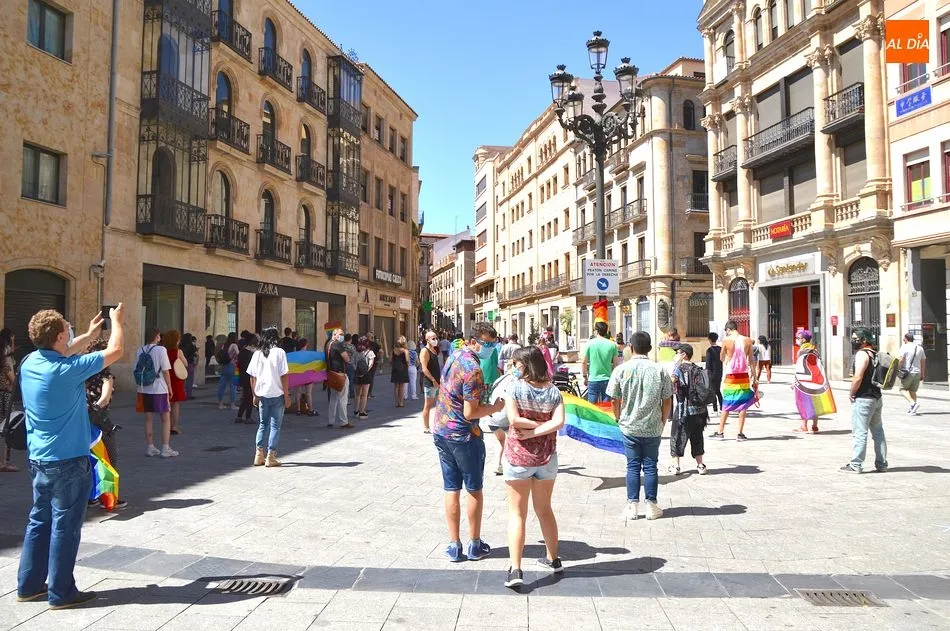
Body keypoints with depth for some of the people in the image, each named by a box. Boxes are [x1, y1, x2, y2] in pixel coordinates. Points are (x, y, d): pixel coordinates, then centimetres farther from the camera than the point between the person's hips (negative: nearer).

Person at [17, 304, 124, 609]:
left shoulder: (30, 362, 0)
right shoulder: (67, 370, -21)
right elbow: (115, 351, -12)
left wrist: (89, 335, 26)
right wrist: (116, 320, 3)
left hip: (38, 458, 8)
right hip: (68, 460, -8)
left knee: (39, 520, 18)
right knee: (65, 526, 2)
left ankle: (29, 584, 27)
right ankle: (61, 592, 11)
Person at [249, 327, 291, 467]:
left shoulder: (257, 354, 5)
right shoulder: (279, 352, -8)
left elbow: (252, 377, 6)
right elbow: (284, 376, -11)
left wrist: (255, 395, 15)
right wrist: (287, 395, -5)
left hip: (262, 394, 4)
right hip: (277, 394, -4)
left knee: (262, 424, 16)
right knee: (275, 426, 3)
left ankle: (259, 455, 14)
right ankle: (271, 457, 3)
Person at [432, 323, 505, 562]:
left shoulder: (454, 356, 6)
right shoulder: (473, 369, -22)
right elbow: (470, 413, -22)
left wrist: (480, 390, 12)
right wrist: (495, 407, -8)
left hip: (441, 430, 8)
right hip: (463, 435, -7)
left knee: (451, 489, 10)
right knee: (474, 489, 8)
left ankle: (454, 546, 15)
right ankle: (475, 545, 19)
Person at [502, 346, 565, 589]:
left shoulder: (515, 388, -11)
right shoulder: (554, 391, -1)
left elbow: (513, 420, -21)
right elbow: (559, 422, -14)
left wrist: (532, 425, -8)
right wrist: (537, 431, -12)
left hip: (518, 457, -4)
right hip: (546, 457, 4)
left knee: (517, 513, 2)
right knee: (544, 509, 21)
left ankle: (515, 569, -5)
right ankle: (553, 559, 34)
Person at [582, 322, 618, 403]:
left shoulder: (590, 344, -6)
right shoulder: (612, 345, -1)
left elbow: (584, 362, -2)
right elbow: (615, 364, 4)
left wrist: (585, 377, 10)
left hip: (593, 380, -1)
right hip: (607, 379, 1)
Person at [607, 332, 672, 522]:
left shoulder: (621, 370, -8)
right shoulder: (660, 370, -6)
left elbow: (615, 400, -3)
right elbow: (667, 401, -1)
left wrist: (619, 419, 12)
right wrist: (663, 422, 12)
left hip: (629, 427, 0)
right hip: (653, 428, 0)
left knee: (633, 466, 8)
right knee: (650, 466, 10)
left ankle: (632, 506, 12)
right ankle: (651, 506, 16)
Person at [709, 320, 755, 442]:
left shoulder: (726, 340, -7)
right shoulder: (747, 340, -1)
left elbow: (721, 358, 4)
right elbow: (751, 361, 2)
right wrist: (754, 378, 7)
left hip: (731, 376, -1)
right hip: (744, 376, 1)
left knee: (726, 405, 8)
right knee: (743, 405, 7)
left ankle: (720, 432, 14)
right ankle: (740, 434, 7)